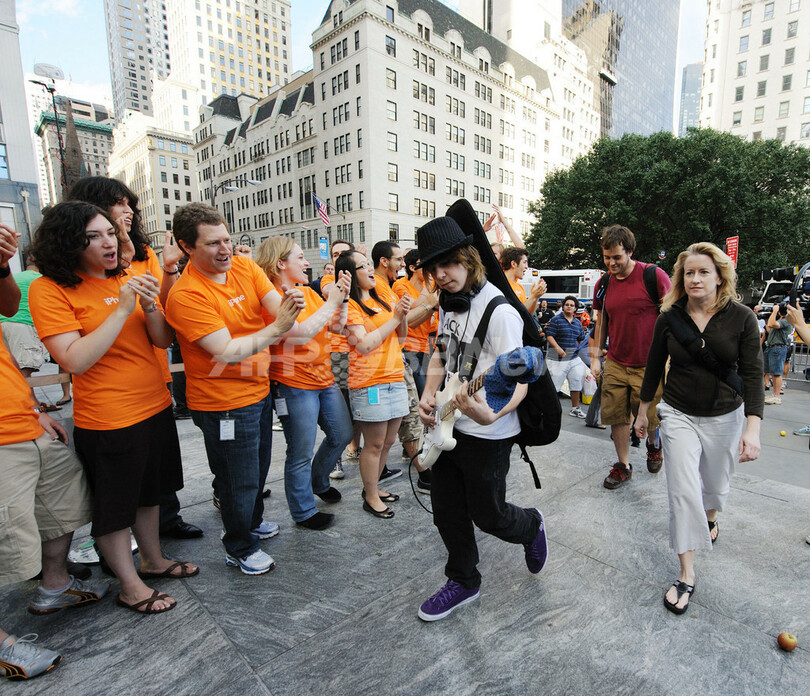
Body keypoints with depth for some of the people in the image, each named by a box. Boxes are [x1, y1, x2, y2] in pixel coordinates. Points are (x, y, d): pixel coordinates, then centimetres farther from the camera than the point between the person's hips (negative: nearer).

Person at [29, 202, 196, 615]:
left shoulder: (125, 279, 6)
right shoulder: (49, 289, -11)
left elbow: (163, 341, 2)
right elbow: (75, 360, -19)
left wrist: (149, 305, -16)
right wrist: (122, 309, -23)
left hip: (155, 407, 6)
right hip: (107, 420, -6)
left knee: (148, 492, 22)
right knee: (114, 505, 11)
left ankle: (153, 560, 43)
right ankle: (130, 587, 31)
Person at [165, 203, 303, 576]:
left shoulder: (244, 266, -2)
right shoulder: (185, 295, -22)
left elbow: (276, 306, -11)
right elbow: (226, 352, -27)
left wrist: (290, 307, -34)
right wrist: (277, 329, -32)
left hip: (259, 390, 7)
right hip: (224, 403, -7)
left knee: (258, 468, 26)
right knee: (239, 480, 10)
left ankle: (252, 521, 53)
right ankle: (240, 549, 36)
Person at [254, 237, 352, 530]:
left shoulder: (308, 292, 8)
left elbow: (337, 326, 10)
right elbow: (298, 334, -26)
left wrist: (343, 298, -5)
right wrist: (330, 303, -21)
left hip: (324, 378, 9)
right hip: (295, 386, -8)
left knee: (342, 434, 20)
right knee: (301, 454, 4)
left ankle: (318, 481, 44)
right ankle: (304, 512, 25)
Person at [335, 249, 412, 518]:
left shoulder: (380, 300, 15)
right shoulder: (349, 305, -8)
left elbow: (400, 337, 16)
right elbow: (364, 345, -17)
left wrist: (403, 315, -3)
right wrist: (394, 318, -12)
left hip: (395, 377, 8)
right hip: (369, 382, -7)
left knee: (388, 441, 14)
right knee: (375, 443, 2)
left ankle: (373, 487, 32)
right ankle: (371, 497, 19)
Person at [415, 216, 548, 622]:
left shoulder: (499, 309, -21)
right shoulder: (449, 303, 5)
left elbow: (519, 379, -24)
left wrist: (492, 414, -43)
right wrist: (428, 395, 0)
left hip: (486, 435, -7)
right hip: (449, 427, 7)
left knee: (488, 515, 11)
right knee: (447, 512, 15)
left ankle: (531, 527, 44)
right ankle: (463, 582, 38)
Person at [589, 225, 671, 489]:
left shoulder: (654, 276, -10)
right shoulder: (604, 284, 5)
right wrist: (595, 357, 10)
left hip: (648, 366, -4)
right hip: (614, 364, 4)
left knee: (649, 418, 5)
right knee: (615, 416, 6)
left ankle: (653, 444, 40)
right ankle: (623, 465, 24)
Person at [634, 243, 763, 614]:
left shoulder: (742, 318, -10)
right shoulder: (669, 318, -7)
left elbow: (752, 374, -12)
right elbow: (654, 368, 3)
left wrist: (753, 428, -20)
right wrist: (643, 412, 9)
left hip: (724, 417, 1)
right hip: (679, 416, 0)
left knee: (716, 484, 20)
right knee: (683, 492, -5)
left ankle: (710, 518, 56)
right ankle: (687, 575, 7)